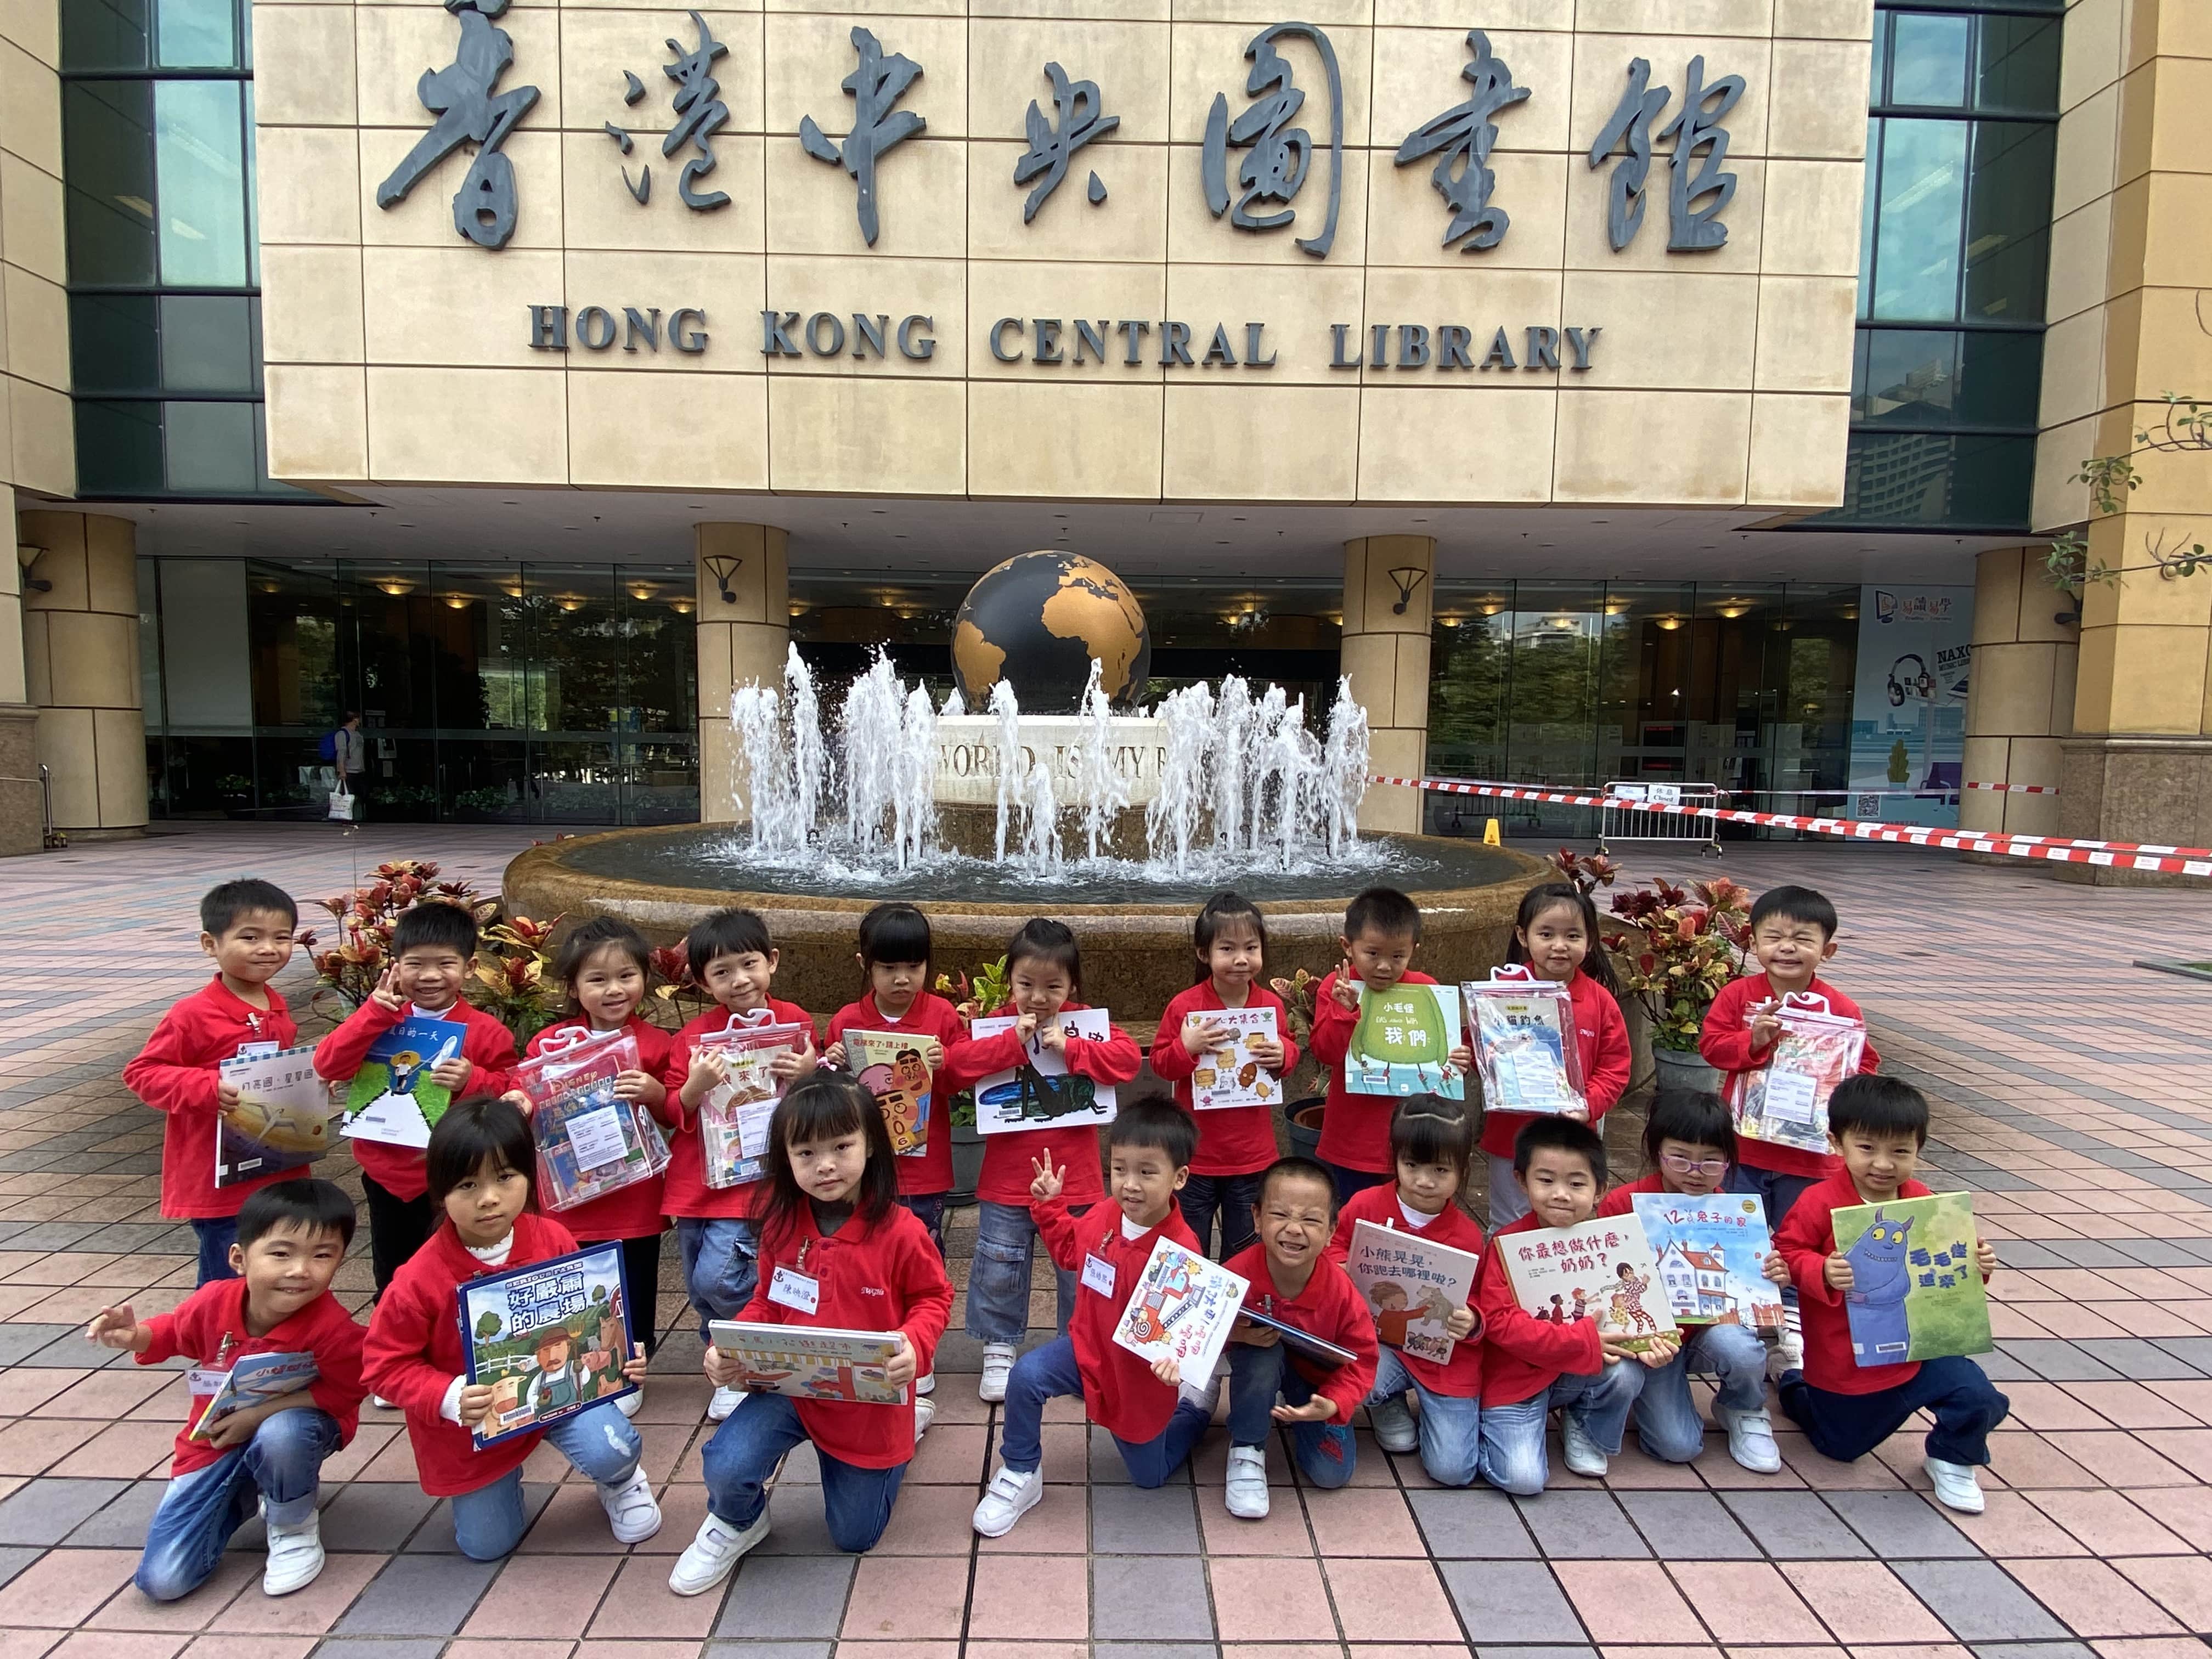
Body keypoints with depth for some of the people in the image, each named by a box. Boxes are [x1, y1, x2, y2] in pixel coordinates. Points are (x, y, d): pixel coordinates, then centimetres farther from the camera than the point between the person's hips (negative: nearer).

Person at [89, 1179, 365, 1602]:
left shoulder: (332, 1327, -31)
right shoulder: (214, 1302, -19)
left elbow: (343, 1394, -23)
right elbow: (171, 1333, 5)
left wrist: (260, 1414, -28)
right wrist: (135, 1337, -17)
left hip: (291, 1424, -3)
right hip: (215, 1443, 3)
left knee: (280, 1436, -41)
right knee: (162, 1579, -6)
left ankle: (295, 1528, -8)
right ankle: (247, 1495, 22)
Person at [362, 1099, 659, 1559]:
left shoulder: (554, 1241, -18)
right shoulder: (420, 1279, -25)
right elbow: (386, 1366, -16)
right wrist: (449, 1399, -32)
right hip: (474, 1419, 0)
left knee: (612, 1450, -26)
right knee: (486, 1545, 12)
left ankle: (620, 1480, 12)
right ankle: (505, 1478, 45)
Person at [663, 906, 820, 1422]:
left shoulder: (796, 1023, -2)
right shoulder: (692, 1037, 0)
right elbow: (672, 1113, 1)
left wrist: (810, 1076, -16)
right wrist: (694, 1089, -20)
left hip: (755, 1179, -3)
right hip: (695, 1180, 4)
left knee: (717, 1278, -14)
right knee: (700, 1289, 11)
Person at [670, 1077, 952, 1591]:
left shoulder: (900, 1231, -22)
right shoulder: (781, 1225, -9)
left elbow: (933, 1298, -10)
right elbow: (767, 1301, 4)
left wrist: (915, 1346, -31)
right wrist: (727, 1348, -15)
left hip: (870, 1402, -2)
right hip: (789, 1385, 2)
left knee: (854, 1536, 14)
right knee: (726, 1465, -26)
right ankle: (736, 1524, 12)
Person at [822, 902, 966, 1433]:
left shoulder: (943, 1016, -3)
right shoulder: (846, 1022, 1)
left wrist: (945, 1066, -18)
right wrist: (832, 1071, -11)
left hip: (925, 1171, -1)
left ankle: (919, 1387, 19)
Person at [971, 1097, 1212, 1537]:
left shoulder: (1180, 1252, -33)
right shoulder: (1105, 1217, -14)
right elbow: (1069, 1250, 9)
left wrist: (1176, 1356, -51)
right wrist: (1049, 1205, 1)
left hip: (1140, 1376, -4)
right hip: (1087, 1348, 4)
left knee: (1150, 1475, 18)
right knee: (1026, 1376, -24)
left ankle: (1193, 1408, 46)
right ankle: (1021, 1476, 2)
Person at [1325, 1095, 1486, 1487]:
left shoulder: (1466, 1236, -11)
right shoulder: (1366, 1205, -9)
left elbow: (1474, 1306, -2)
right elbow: (1335, 1247, 9)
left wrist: (1471, 1325, -24)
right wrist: (1344, 1271, -13)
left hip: (1443, 1356, -1)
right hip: (1379, 1344, 1)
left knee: (1453, 1470, -9)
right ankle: (1388, 1402, 8)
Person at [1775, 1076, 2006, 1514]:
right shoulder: (1820, 1204, -23)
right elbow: (1788, 1254, -20)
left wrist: (1975, 1266, -14)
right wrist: (1823, 1273, -38)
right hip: (1842, 1362, -3)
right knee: (1841, 1447, 13)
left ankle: (1951, 1462, 19)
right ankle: (1794, 1388, 46)